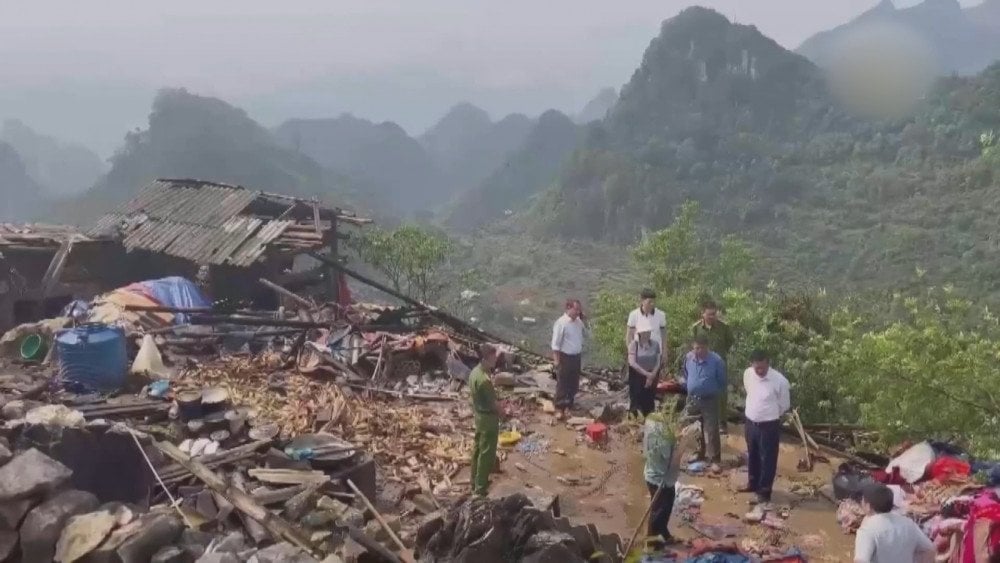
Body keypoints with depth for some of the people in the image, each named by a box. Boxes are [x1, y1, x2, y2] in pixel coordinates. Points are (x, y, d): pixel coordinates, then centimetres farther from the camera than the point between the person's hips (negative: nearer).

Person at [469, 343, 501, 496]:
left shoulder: (474, 371, -1)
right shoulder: (484, 380, -31)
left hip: (478, 414, 9)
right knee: (487, 453, 3)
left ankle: (475, 479, 36)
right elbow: (492, 404, -21)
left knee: (478, 447, 21)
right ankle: (480, 488, 12)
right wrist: (501, 413, -3)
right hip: (488, 417, -9)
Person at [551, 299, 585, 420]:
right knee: (562, 385, 0)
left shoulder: (579, 322, 4)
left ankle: (569, 407, 28)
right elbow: (555, 344, -16)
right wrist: (556, 360, -17)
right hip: (565, 358, -7)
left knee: (574, 385, 14)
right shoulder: (561, 323, -16)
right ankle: (560, 410, 8)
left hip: (576, 357, 7)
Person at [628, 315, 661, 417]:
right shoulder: (633, 344, -9)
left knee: (649, 402, 4)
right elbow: (632, 363, -15)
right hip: (637, 377, -3)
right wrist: (646, 374, -17)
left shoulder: (655, 344, 1)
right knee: (636, 402, -3)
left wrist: (652, 376, -10)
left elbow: (657, 362, 2)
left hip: (651, 377, 3)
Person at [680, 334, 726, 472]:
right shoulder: (688, 358, -4)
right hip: (692, 399, 5)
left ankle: (715, 460, 1)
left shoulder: (716, 360, -17)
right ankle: (700, 453, 34)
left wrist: (711, 392, 0)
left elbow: (722, 382, -4)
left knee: (711, 431, -5)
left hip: (709, 401, -5)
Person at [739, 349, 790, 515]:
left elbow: (784, 406, -7)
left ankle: (764, 493, 17)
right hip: (750, 423, 5)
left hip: (769, 426, -5)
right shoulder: (747, 374, -7)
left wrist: (769, 415, 5)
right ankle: (753, 483, 41)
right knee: (752, 456, 22)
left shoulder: (780, 381, -22)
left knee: (767, 460, 6)